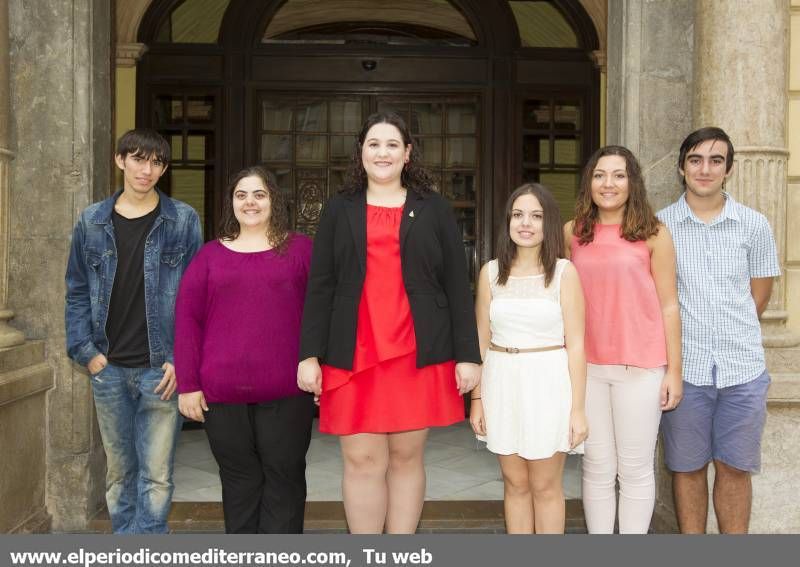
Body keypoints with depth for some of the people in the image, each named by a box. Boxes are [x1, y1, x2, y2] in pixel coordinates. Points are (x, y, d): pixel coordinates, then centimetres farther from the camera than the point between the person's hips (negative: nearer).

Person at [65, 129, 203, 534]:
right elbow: (77, 292, 10)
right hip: (108, 368, 3)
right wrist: (86, 351, -1)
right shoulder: (91, 222, 7)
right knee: (118, 471, 14)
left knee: (156, 475, 1)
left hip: (161, 369, -3)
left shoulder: (183, 221, -1)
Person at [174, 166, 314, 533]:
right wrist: (188, 385, 1)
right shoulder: (210, 255, 9)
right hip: (222, 393, 2)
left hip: (286, 392, -1)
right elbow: (187, 319, 6)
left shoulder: (300, 249, 6)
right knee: (239, 482, 12)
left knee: (284, 480, 7)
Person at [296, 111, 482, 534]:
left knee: (406, 457, 7)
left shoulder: (434, 209, 9)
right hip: (354, 355, 1)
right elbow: (319, 288, 6)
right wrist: (309, 355, -2)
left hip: (418, 355, 0)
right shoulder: (339, 210, 11)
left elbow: (457, 287, 5)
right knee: (362, 461, 1)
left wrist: (467, 355, -1)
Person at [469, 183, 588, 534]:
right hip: (503, 382, 3)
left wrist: (578, 408, -8)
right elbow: (481, 340, 8)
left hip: (549, 382, -3)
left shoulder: (564, 272, -4)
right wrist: (477, 398, 5)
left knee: (545, 486, 7)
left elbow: (575, 344, -5)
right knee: (515, 484, 12)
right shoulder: (491, 272, 4)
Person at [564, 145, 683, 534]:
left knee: (635, 469, 8)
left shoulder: (652, 234, -3)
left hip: (640, 367, -3)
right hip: (587, 366, 3)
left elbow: (669, 306, -1)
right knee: (597, 469, 11)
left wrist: (674, 370, -3)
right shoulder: (573, 233, 5)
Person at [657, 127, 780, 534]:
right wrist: (683, 337, 2)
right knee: (686, 467, 9)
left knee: (735, 468, 10)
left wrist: (734, 336, 8)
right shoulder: (660, 225, 0)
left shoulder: (754, 225, 3)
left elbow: (759, 294, 11)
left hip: (743, 367, 1)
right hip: (683, 367, -1)